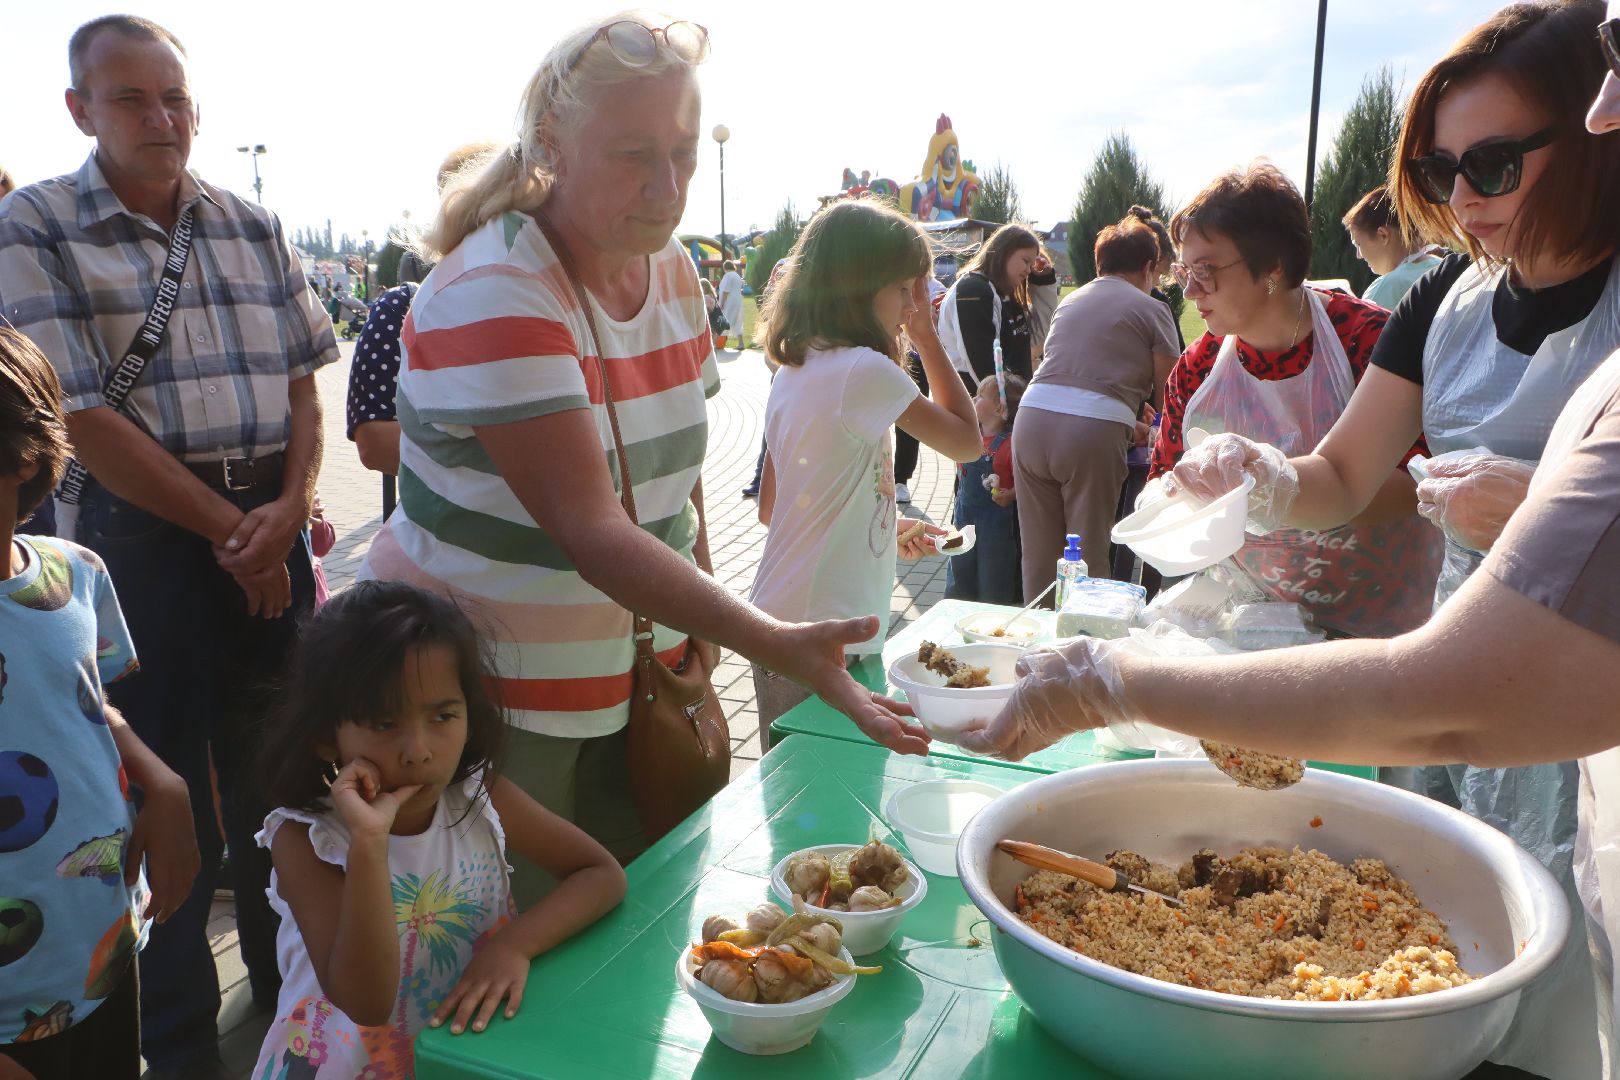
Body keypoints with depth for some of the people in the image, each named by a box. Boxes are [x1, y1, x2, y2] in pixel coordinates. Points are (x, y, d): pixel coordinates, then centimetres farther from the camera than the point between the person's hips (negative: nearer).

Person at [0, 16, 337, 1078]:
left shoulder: (254, 224, 9)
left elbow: (304, 380, 7)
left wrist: (288, 510, -8)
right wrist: (226, 529, -13)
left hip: (270, 524, 4)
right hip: (143, 530, -4)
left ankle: (288, 989, 38)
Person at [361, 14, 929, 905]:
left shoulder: (671, 269, 2)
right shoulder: (494, 294, -22)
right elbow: (588, 528, -29)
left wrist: (700, 614, 3)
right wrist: (778, 647, -36)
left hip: (633, 676, 7)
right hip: (484, 694, -6)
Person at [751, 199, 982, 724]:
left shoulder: (791, 371, 9)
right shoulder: (866, 371, -16)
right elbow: (967, 441, -3)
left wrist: (888, 529, 20)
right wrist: (927, 338, 1)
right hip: (826, 644, -9)